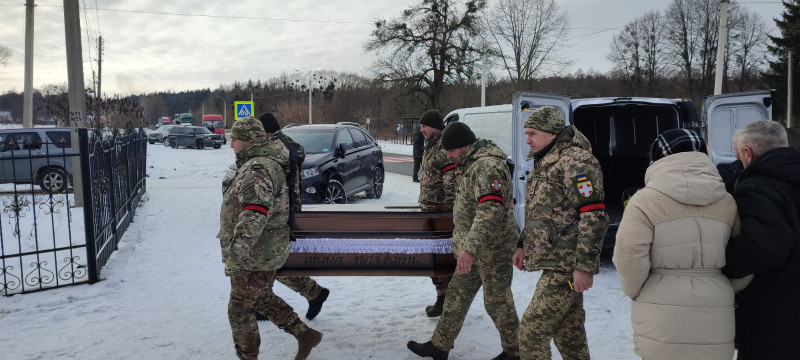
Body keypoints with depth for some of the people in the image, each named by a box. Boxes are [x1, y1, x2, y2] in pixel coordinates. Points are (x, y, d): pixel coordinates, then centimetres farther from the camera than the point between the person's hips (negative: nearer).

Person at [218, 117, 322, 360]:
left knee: (240, 309, 4)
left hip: (256, 255, -10)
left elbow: (254, 214, -36)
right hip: (266, 250, 10)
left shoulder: (257, 169, -24)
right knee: (261, 299, 24)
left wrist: (236, 253, -42)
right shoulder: (266, 162, 9)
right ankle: (304, 335, 27)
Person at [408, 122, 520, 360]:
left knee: (497, 302, 4)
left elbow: (490, 211, -34)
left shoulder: (487, 166, -22)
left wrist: (470, 248, -42)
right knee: (457, 296, 15)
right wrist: (464, 245, 25)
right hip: (473, 248, 10)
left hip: (491, 249, -10)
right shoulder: (471, 164, 11)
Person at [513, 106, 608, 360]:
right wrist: (523, 245, 19)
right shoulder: (545, 162, 14)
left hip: (565, 265, -9)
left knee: (532, 329, -7)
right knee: (567, 331, 17)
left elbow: (595, 216, -22)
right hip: (555, 262, 10)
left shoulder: (574, 161, -16)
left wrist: (584, 265, -23)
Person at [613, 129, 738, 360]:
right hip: (715, 320, 4)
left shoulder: (646, 199, -9)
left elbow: (629, 255, -16)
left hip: (661, 319, -4)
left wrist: (634, 291, 1)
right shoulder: (727, 202, 5)